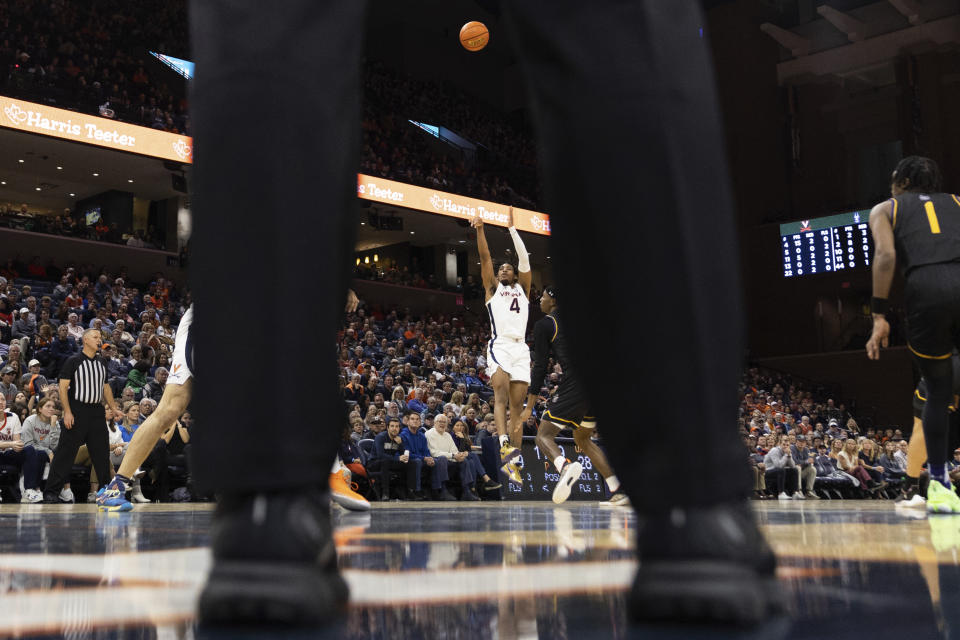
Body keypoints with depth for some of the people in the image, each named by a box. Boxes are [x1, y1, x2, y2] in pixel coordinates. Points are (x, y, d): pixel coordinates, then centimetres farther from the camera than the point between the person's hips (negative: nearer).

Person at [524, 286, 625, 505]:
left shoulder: (543, 325, 3)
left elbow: (540, 367, -1)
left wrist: (529, 407, 2)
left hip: (575, 385, -7)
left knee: (544, 435, 1)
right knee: (582, 439, 23)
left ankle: (565, 466, -33)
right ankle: (618, 491, 12)